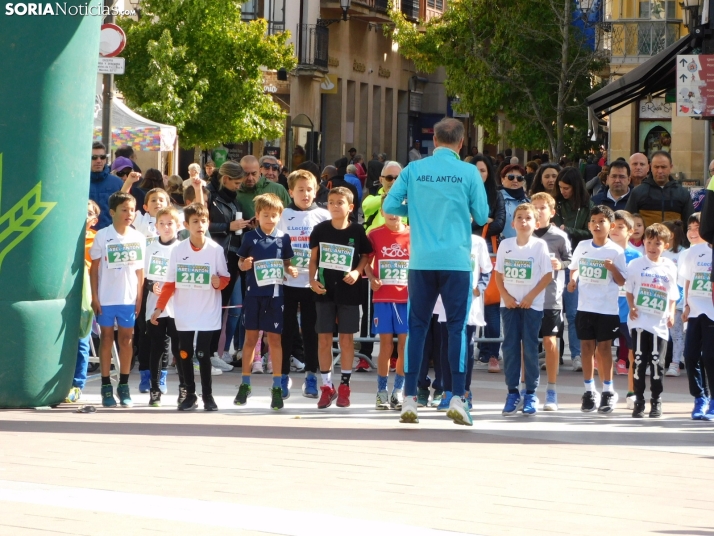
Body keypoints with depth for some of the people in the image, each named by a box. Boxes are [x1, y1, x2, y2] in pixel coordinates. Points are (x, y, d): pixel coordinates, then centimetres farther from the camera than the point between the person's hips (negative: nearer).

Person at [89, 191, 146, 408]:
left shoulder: (138, 238, 3)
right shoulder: (102, 236, -5)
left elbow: (139, 269, 7)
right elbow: (94, 268, -2)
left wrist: (139, 297, 2)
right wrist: (94, 296, -6)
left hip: (129, 298, 2)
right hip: (106, 298, -2)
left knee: (126, 339, 6)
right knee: (107, 338, 4)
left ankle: (124, 386, 14)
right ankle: (106, 387, 9)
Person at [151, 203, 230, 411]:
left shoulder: (216, 250, -5)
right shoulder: (178, 250, 0)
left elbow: (225, 277, 1)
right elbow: (170, 283, 5)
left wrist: (219, 282, -21)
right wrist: (159, 308, 1)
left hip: (208, 314, -2)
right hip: (184, 314, 2)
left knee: (203, 354, -4)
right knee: (184, 355, 6)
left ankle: (207, 396, 8)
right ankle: (190, 395, 18)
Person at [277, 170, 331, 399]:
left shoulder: (323, 216, 3)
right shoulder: (283, 216, 6)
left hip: (313, 282, -1)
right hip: (287, 282, 1)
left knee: (311, 329, 3)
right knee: (286, 329, 3)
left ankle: (311, 376, 12)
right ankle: (283, 377, 10)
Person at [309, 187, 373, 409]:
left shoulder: (357, 231, -4)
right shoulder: (320, 230, 0)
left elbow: (366, 255, 5)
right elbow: (313, 258, 7)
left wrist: (357, 271, -11)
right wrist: (312, 280, -5)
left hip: (348, 291, -1)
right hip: (325, 290, 1)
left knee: (346, 338, 4)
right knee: (324, 338, 3)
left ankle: (344, 385, 13)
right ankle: (327, 386, 11)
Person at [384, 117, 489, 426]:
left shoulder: (414, 169, 2)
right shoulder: (468, 172, -2)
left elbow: (390, 206, 3)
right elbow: (482, 217, 1)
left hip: (421, 261, 2)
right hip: (456, 260, -2)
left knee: (417, 326, 7)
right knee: (457, 326, 1)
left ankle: (409, 399, 5)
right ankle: (457, 398, -6)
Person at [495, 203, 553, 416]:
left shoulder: (539, 246, -5)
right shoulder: (505, 245, 3)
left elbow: (548, 275, -6)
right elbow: (499, 274, 7)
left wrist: (531, 296, -13)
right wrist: (505, 295, -7)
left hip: (532, 304, -3)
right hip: (509, 303, 3)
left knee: (530, 348, -1)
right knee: (510, 347, 2)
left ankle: (531, 394, 6)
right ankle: (512, 392, 9)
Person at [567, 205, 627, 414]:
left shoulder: (616, 251, -6)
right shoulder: (582, 246, 5)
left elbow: (622, 281, -5)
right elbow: (574, 268, 19)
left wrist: (612, 267, -23)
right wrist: (573, 279, -1)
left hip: (607, 308, -3)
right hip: (585, 306, 3)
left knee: (604, 347, 1)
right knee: (587, 346, 6)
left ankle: (608, 391, 11)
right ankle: (589, 391, 14)